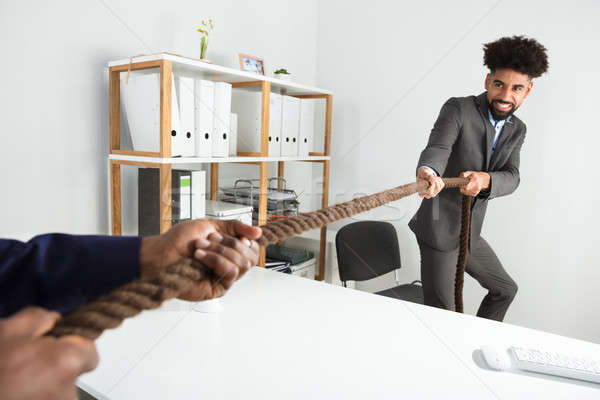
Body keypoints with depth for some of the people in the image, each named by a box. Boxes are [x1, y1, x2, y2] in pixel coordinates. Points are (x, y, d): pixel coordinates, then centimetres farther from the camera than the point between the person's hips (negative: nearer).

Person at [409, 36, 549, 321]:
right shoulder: (458, 109, -13)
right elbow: (437, 147, -30)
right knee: (441, 317, 0)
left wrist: (485, 179, -31)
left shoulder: (517, 130, 7)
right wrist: (428, 171, -55)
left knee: (505, 289, 26)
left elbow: (511, 177, -7)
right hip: (440, 230, -7)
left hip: (469, 233, 8)